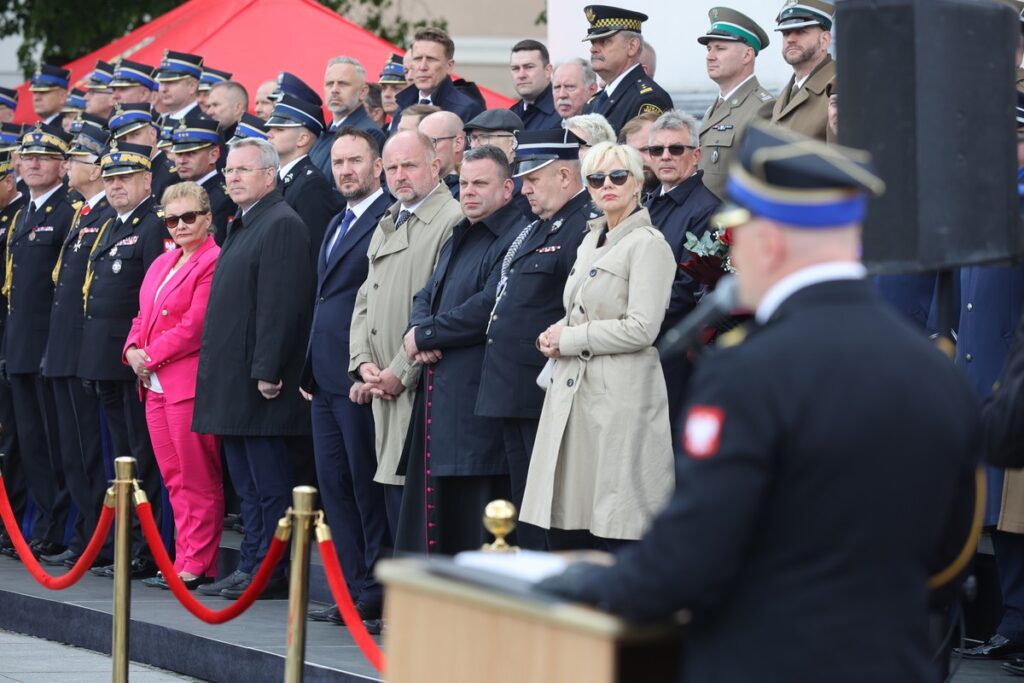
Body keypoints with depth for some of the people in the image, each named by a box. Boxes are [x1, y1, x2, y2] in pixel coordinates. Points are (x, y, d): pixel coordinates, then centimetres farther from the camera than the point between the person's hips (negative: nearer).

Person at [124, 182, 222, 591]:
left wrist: (150, 357, -10)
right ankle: (184, 560, 15)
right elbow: (144, 316, 21)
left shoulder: (213, 262, -11)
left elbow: (194, 327, -16)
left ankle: (197, 565, -2)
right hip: (156, 385, 9)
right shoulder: (162, 263, 18)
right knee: (174, 480, 11)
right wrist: (133, 350, 1)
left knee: (198, 480, -4)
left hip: (190, 384, -9)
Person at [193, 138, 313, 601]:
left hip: (259, 380, -10)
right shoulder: (241, 227, 19)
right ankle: (250, 567, 16)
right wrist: (216, 370, 19)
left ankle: (270, 572, -3)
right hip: (232, 381, 10)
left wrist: (267, 370, -23)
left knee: (268, 481, -5)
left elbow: (281, 304, -20)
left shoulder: (282, 225, -12)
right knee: (247, 483, 12)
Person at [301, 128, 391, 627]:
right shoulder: (338, 225, 20)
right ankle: (354, 590, 13)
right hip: (327, 381, 9)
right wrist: (310, 368, 18)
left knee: (368, 487, -5)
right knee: (334, 487, 9)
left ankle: (377, 594, 0)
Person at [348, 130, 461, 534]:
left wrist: (401, 372, -14)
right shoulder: (386, 225, 21)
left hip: (422, 390, -9)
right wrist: (363, 362, 5)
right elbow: (365, 301, 22)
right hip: (386, 393, 9)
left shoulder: (451, 221, -9)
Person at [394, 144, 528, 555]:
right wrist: (420, 331, -4)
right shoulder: (459, 238, 21)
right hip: (437, 391, 10)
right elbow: (426, 296, 20)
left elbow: (489, 307, -19)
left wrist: (424, 336, -9)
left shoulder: (516, 239, -10)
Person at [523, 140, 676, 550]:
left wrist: (569, 339, -8)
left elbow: (641, 329, -16)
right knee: (562, 534, 5)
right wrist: (555, 337, 7)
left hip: (620, 400, -8)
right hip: (572, 393, 9)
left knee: (615, 534, -9)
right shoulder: (590, 242, 19)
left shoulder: (648, 244, -8)